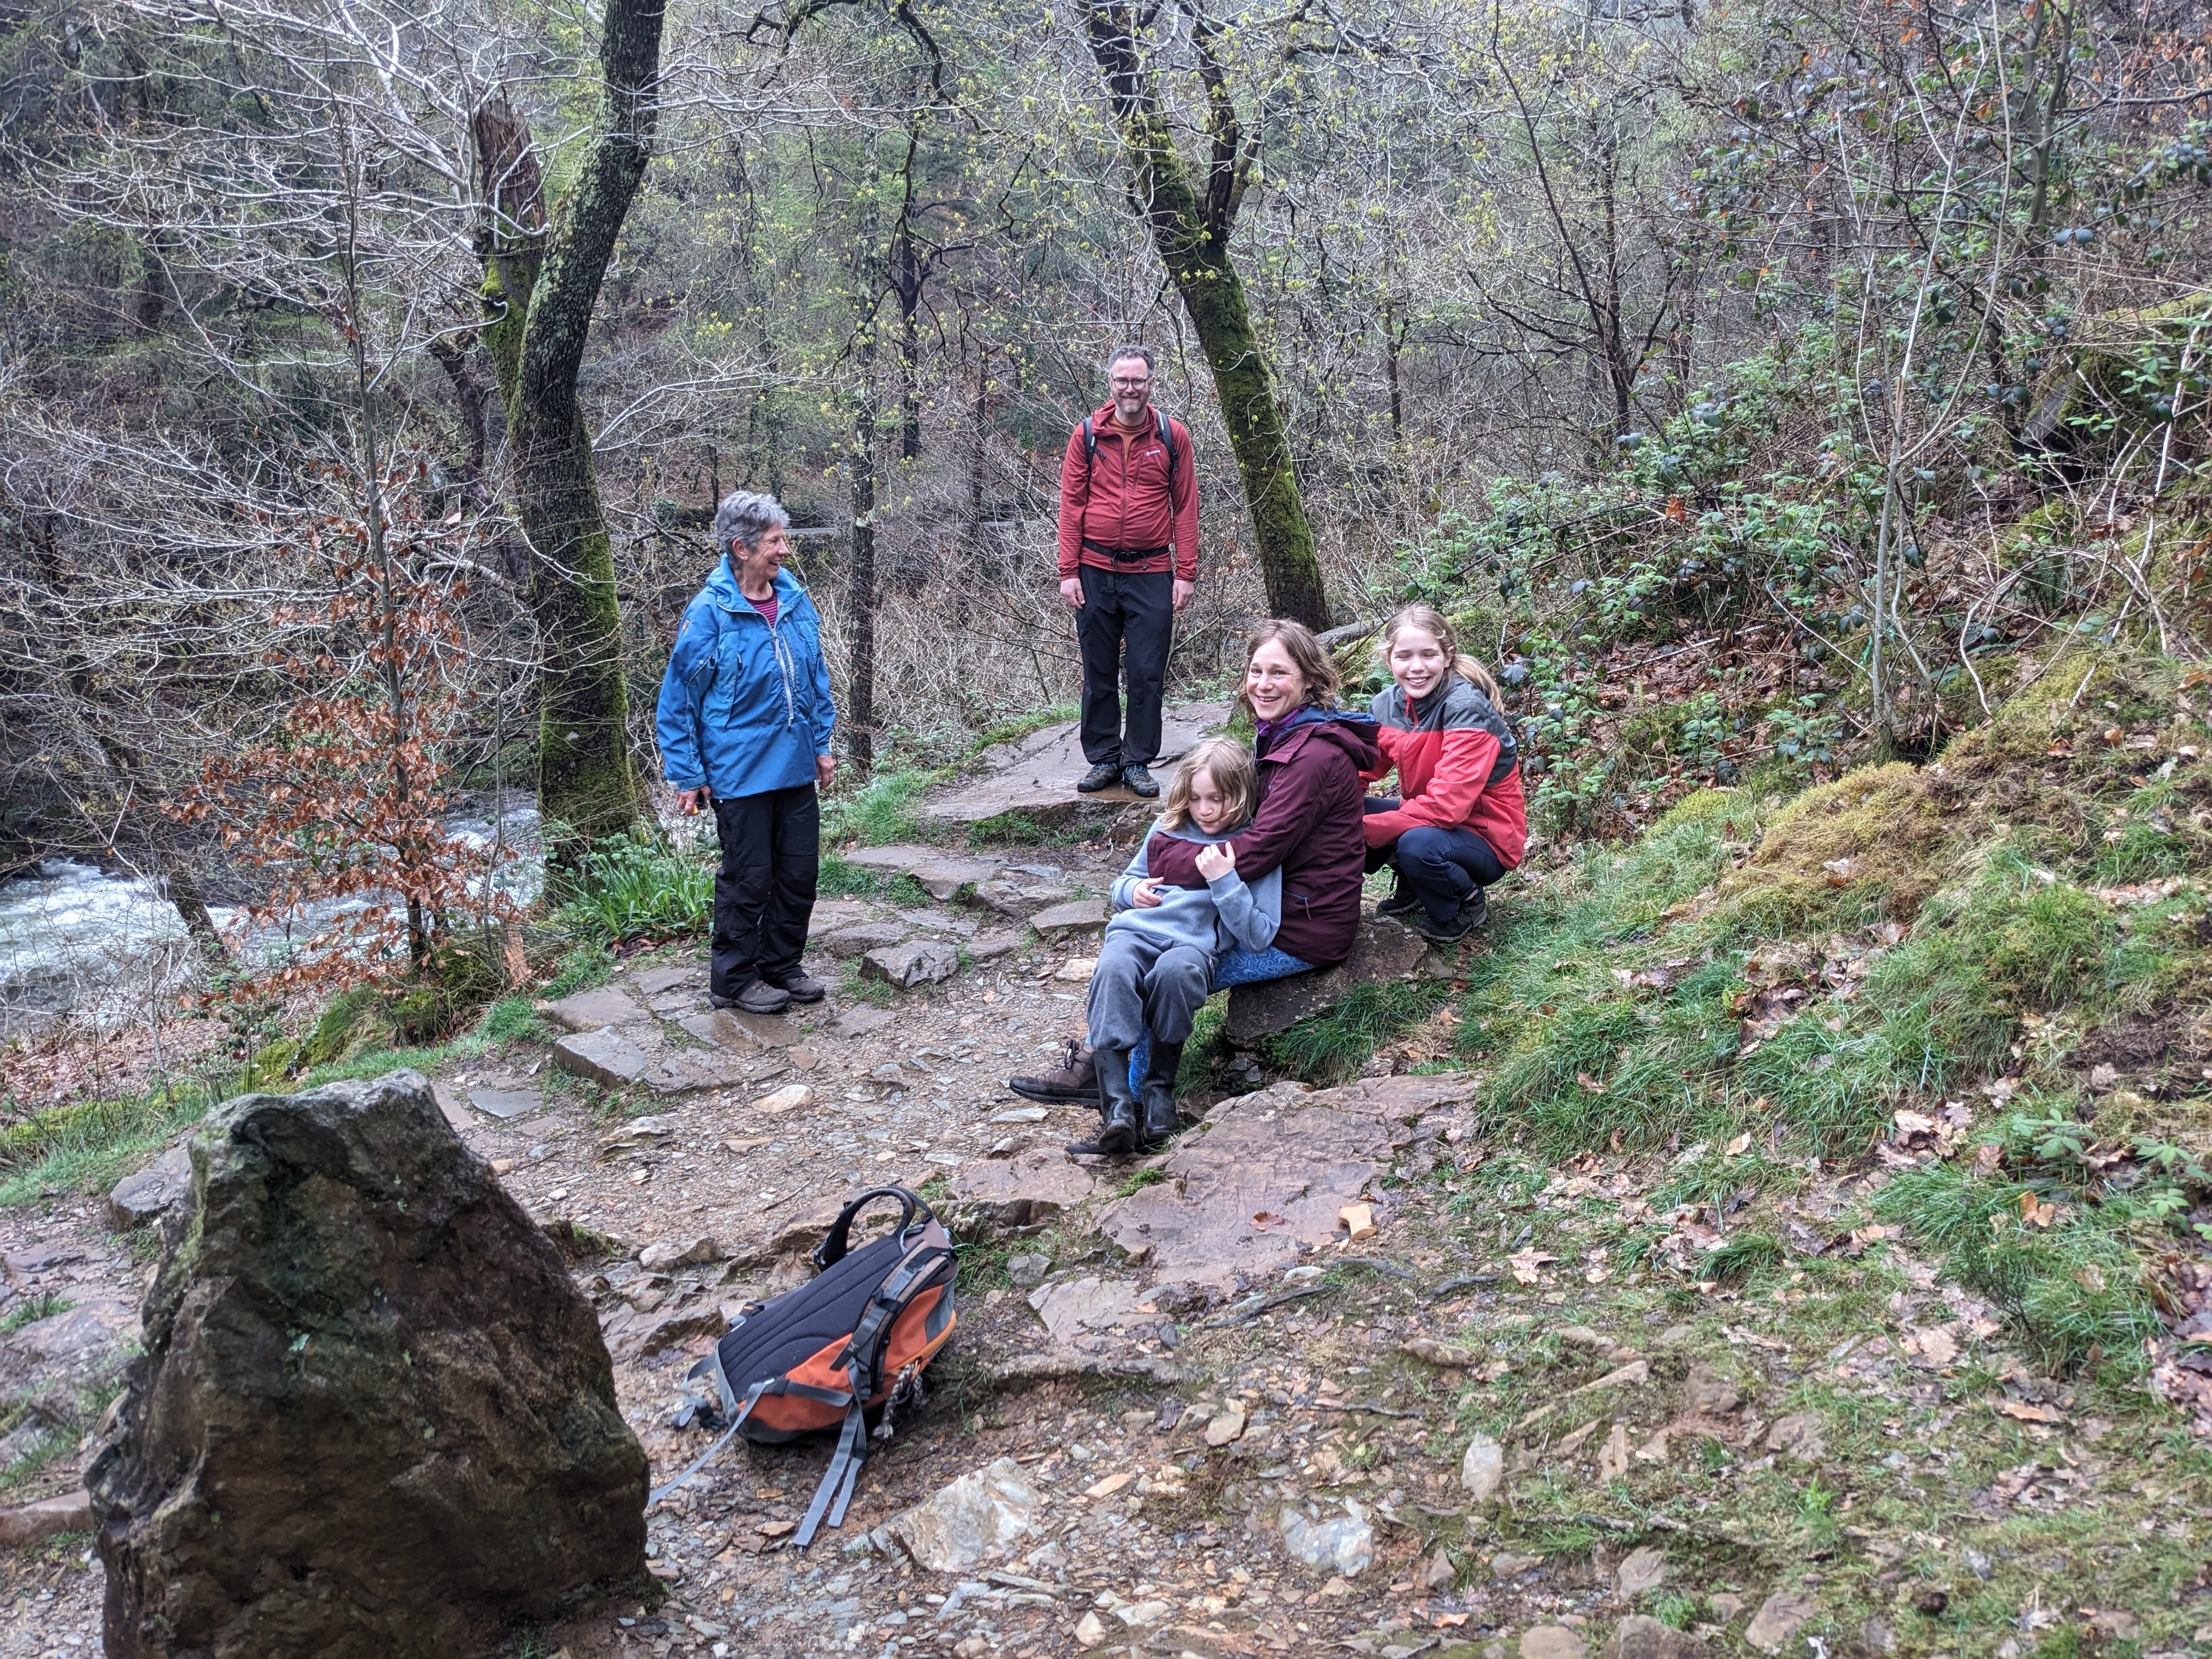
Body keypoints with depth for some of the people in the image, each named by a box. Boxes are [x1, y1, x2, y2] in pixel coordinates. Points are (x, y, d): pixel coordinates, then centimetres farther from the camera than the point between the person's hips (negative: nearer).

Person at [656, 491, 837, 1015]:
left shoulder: (796, 602, 3)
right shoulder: (710, 613, -15)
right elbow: (678, 699, -10)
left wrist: (821, 744, 15)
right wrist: (688, 775, -10)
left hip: (798, 771, 6)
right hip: (741, 774, -6)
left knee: (800, 873, 13)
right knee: (748, 879, 4)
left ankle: (782, 966, 31)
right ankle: (734, 980, 20)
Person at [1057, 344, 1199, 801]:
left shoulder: (1172, 436, 2)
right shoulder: (1087, 435, 2)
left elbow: (1186, 507, 3)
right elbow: (1071, 504, 2)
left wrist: (1186, 573, -3)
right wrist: (1068, 571, -4)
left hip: (1151, 574, -1)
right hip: (1096, 572, 1)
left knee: (1147, 674, 2)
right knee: (1099, 673, 8)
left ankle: (1138, 762, 14)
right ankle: (1103, 759, 19)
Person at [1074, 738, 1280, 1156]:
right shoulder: (1167, 830, 21)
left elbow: (1258, 937, 0)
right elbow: (1125, 881, 33)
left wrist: (1224, 881, -11)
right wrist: (1131, 891, 8)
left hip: (1197, 943, -3)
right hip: (1137, 929, 3)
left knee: (1175, 971, -40)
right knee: (1113, 969, -34)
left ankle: (1159, 1088, -20)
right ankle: (1118, 1108, -41)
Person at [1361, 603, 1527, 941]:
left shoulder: (1468, 708, -24)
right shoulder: (1388, 703, -4)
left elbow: (1447, 805, -31)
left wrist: (1365, 831, -31)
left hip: (1485, 837, -7)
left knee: (1418, 844, -37)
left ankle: (1468, 905, -5)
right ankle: (1413, 890, 10)